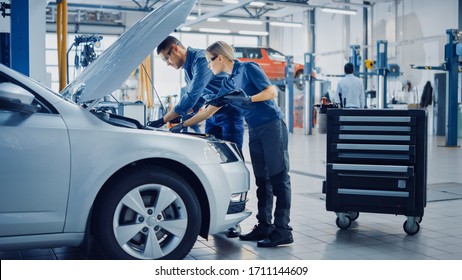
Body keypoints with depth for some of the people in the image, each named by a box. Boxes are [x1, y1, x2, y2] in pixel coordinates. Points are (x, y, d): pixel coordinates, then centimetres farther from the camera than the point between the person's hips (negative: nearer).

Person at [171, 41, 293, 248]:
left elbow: (272, 91, -12)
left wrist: (248, 100, -24)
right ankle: (264, 226, 16)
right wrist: (182, 126, 19)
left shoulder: (248, 68, -6)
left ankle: (283, 230, -7)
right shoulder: (227, 84, 16)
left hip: (272, 126, -8)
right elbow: (208, 111, 20)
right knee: (262, 180, 9)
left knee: (278, 177, -7)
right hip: (254, 131, 8)